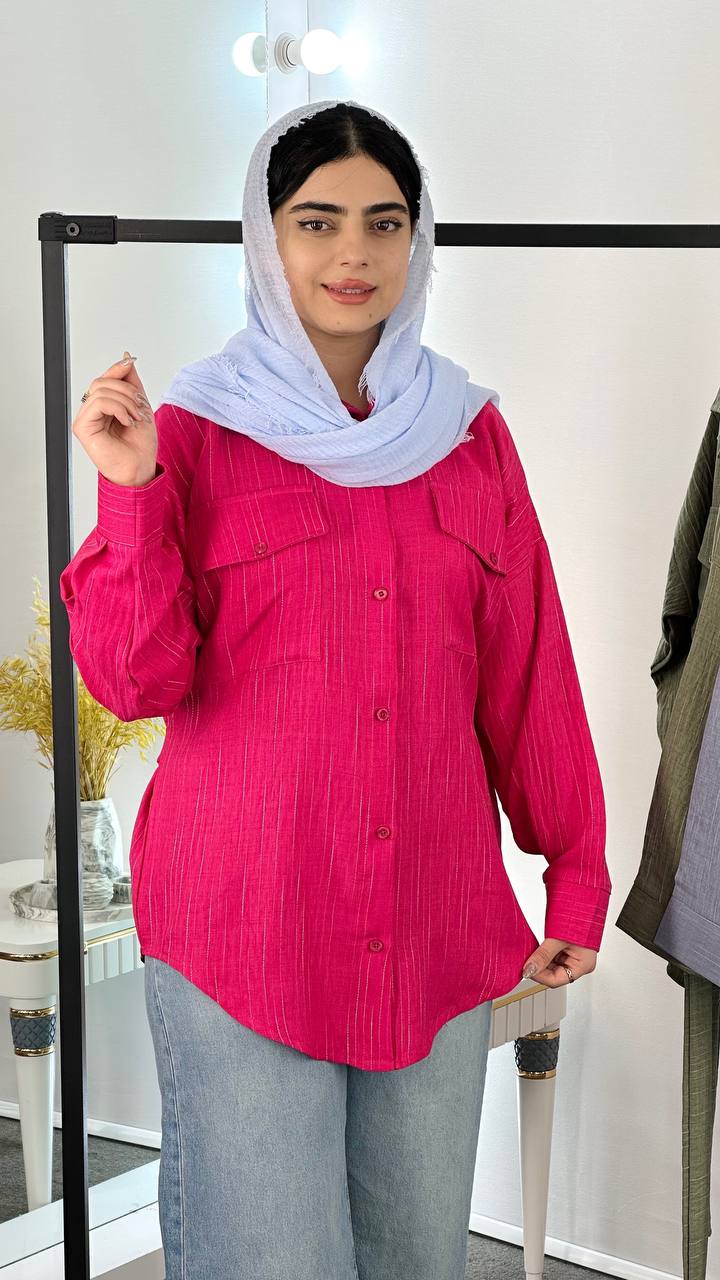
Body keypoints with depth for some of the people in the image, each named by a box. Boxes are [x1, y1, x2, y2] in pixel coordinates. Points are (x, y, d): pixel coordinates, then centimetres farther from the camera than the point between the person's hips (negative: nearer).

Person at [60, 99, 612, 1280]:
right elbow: (134, 681, -6)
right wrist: (131, 490, -18)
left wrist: (576, 870, 9)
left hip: (439, 924, 3)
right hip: (245, 918, -3)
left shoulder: (466, 430, 8)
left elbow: (529, 671, 10)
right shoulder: (194, 429, -1)